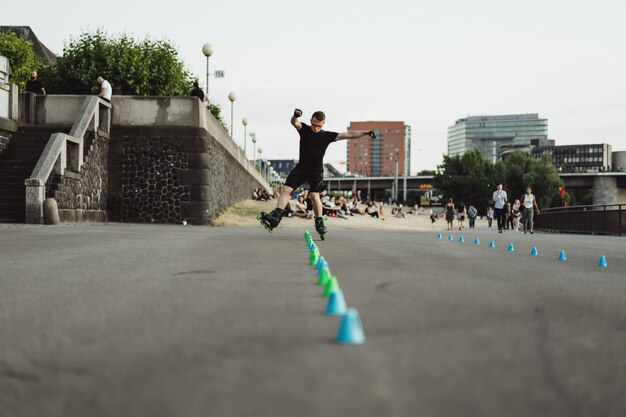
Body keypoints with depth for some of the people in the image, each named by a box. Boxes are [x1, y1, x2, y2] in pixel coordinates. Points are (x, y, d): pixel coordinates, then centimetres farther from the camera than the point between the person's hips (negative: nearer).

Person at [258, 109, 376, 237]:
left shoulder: (327, 135, -2)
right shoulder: (304, 129, 0)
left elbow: (348, 135, -4)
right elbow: (294, 122, -20)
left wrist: (366, 133, -12)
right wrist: (295, 115, -45)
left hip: (316, 170, -2)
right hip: (301, 167, 2)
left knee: (314, 195, -13)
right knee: (286, 189, -6)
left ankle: (319, 223, 1)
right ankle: (275, 217, -4)